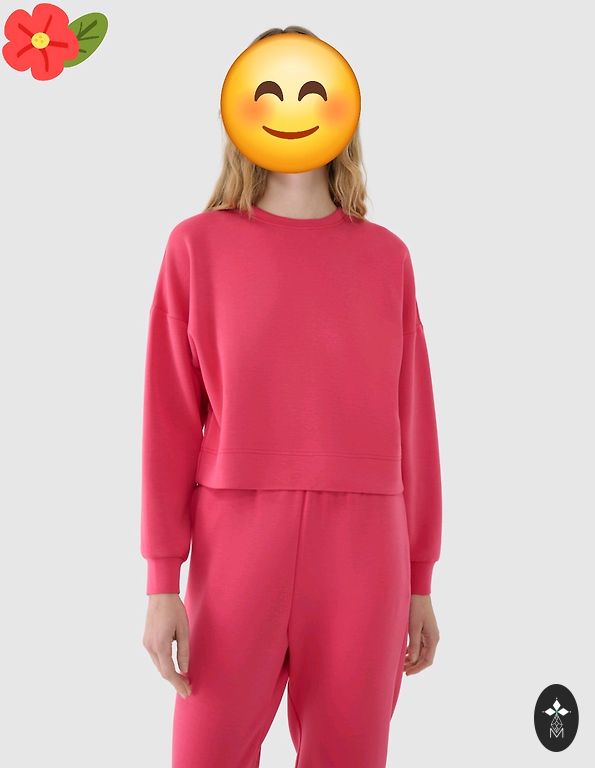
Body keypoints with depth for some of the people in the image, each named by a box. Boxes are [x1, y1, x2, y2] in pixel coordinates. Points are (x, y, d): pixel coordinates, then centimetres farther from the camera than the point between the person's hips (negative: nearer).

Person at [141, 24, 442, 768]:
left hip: (362, 550, 2)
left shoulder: (386, 256, 7)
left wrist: (419, 580, 8)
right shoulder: (198, 244, 2)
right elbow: (169, 420, -1)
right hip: (237, 546, -1)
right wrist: (162, 581, -5)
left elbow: (410, 422, 8)